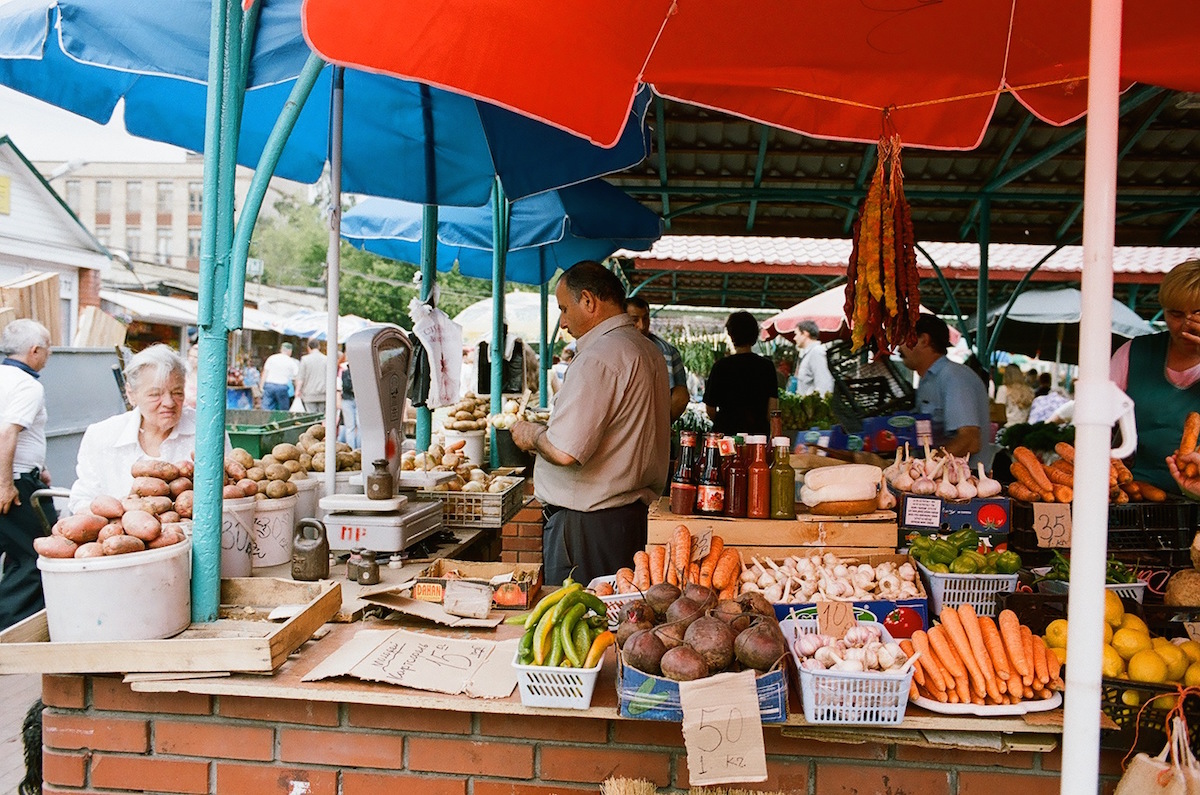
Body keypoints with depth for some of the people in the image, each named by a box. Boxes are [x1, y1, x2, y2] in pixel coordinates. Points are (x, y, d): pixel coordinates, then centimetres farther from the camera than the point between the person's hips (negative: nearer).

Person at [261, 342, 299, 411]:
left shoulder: (271, 358, 9)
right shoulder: (292, 362, 4)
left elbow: (265, 372, 5)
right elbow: (296, 378, 2)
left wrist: (262, 386, 6)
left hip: (269, 385, 2)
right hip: (282, 386, -2)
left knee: (266, 409, -1)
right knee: (283, 411, 6)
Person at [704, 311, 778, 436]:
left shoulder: (721, 366, -4)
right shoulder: (767, 365, 2)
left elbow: (710, 409, 1)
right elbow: (772, 406, 2)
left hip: (726, 431, -2)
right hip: (760, 431, 2)